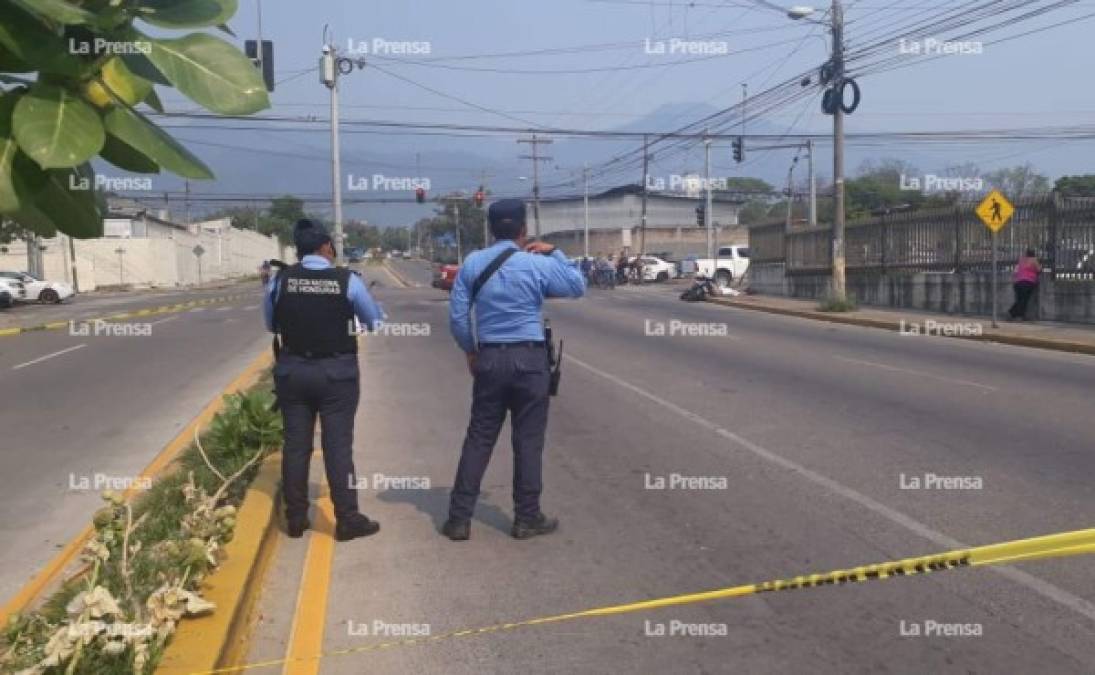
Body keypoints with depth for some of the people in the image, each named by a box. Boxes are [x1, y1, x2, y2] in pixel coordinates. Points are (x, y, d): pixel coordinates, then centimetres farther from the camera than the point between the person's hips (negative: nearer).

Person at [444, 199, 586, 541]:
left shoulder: (472, 263, 2)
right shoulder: (538, 264, -7)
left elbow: (457, 316, 2)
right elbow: (578, 287, 8)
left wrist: (471, 351, 14)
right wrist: (554, 252, 11)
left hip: (489, 358, 3)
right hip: (529, 359, -3)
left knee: (479, 437, 10)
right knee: (528, 439, 7)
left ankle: (459, 518, 12)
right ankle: (527, 518, 16)